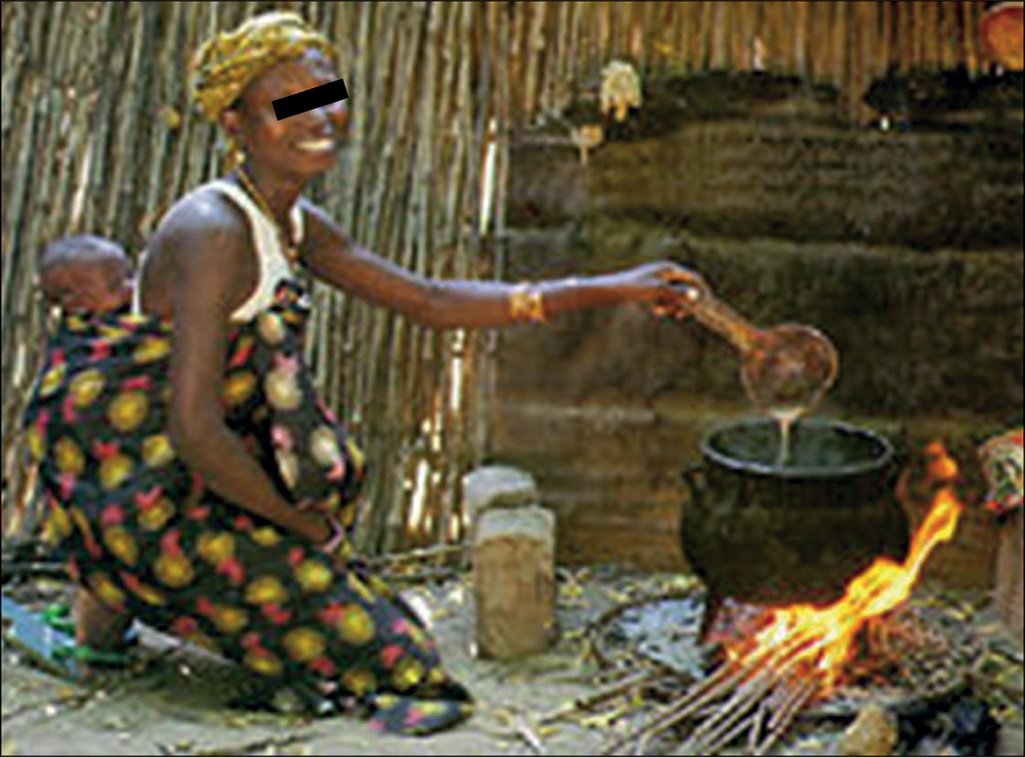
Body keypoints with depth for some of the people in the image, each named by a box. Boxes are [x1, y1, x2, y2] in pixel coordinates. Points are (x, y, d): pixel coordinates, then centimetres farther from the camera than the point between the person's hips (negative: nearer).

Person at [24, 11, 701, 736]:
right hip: (128, 478, -9)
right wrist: (299, 520, -14)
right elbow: (194, 430, -29)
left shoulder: (297, 225, 5)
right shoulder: (213, 232, -24)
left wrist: (608, 290, 5)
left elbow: (431, 302, 9)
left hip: (175, 458, 9)